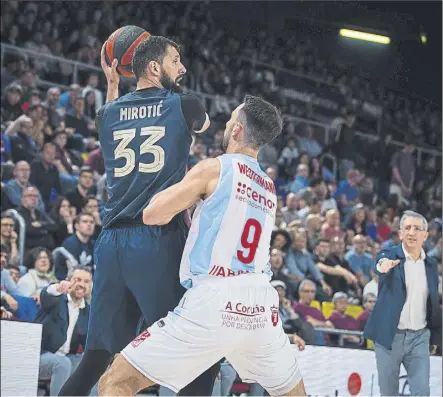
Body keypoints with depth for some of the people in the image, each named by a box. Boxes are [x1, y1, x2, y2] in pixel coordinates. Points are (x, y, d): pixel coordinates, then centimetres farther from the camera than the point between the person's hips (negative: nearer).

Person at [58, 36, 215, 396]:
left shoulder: (109, 113, 13)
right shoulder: (184, 105, 2)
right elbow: (204, 125, 27)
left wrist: (112, 85, 40)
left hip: (112, 241, 5)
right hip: (160, 238, -5)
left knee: (98, 354, 12)